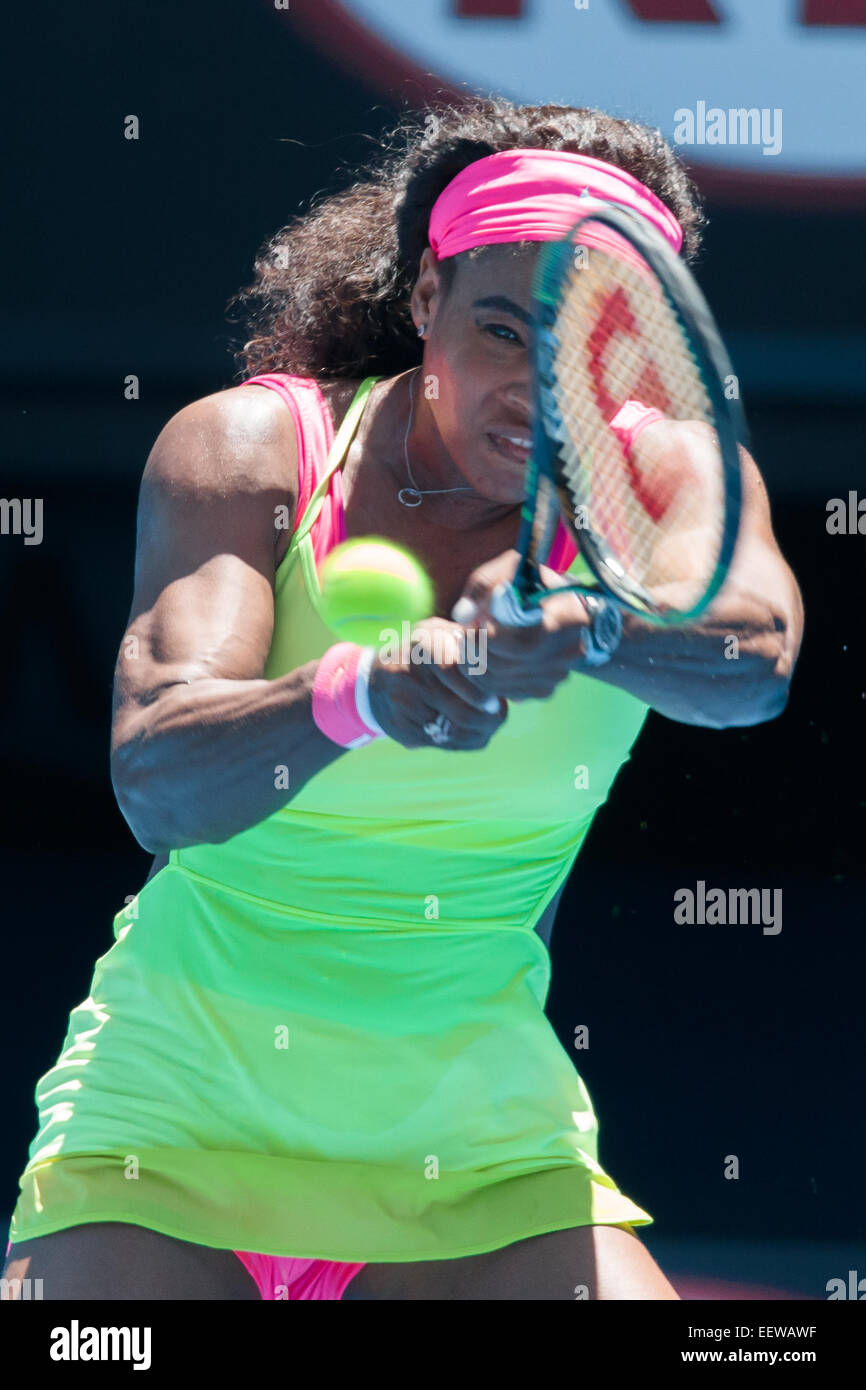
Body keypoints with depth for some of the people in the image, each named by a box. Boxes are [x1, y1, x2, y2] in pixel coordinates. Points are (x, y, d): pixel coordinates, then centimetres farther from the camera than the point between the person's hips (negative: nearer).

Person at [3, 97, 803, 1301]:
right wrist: (356, 692, -46)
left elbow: (757, 663, -30)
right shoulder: (250, 447, -10)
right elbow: (153, 782, -25)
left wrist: (571, 621, -51)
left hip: (478, 1144, 2)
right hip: (177, 1119, -2)